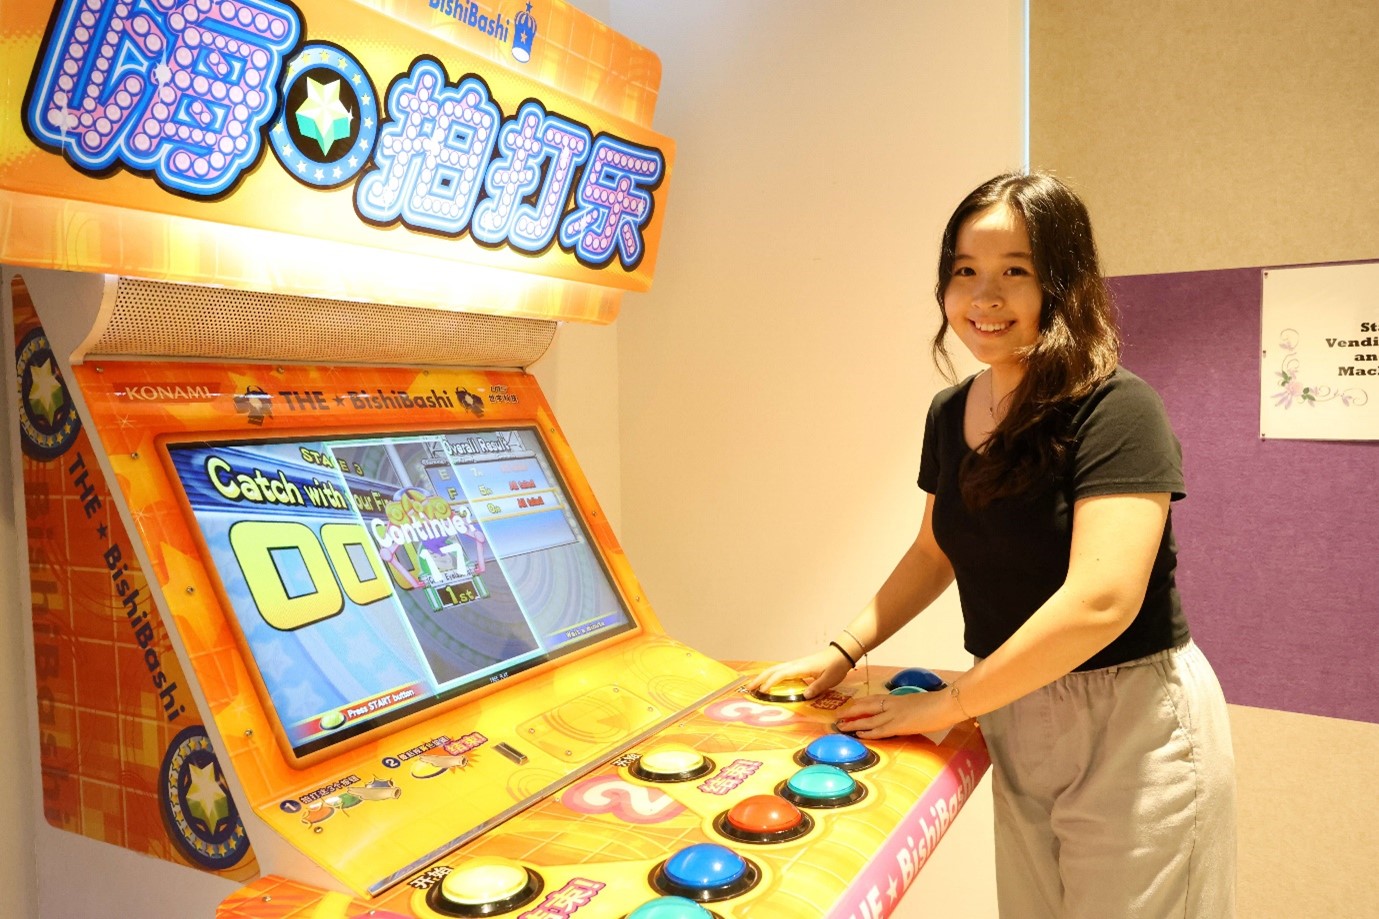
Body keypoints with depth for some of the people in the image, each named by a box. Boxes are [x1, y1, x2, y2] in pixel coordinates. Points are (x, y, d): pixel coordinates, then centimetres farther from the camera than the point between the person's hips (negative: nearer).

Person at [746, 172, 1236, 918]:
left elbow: (1101, 600, -27)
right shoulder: (950, 413, 2)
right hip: (1016, 722, 6)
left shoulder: (1116, 410, -19)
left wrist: (946, 704, -20)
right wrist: (841, 652, 5)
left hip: (1131, 725, -6)